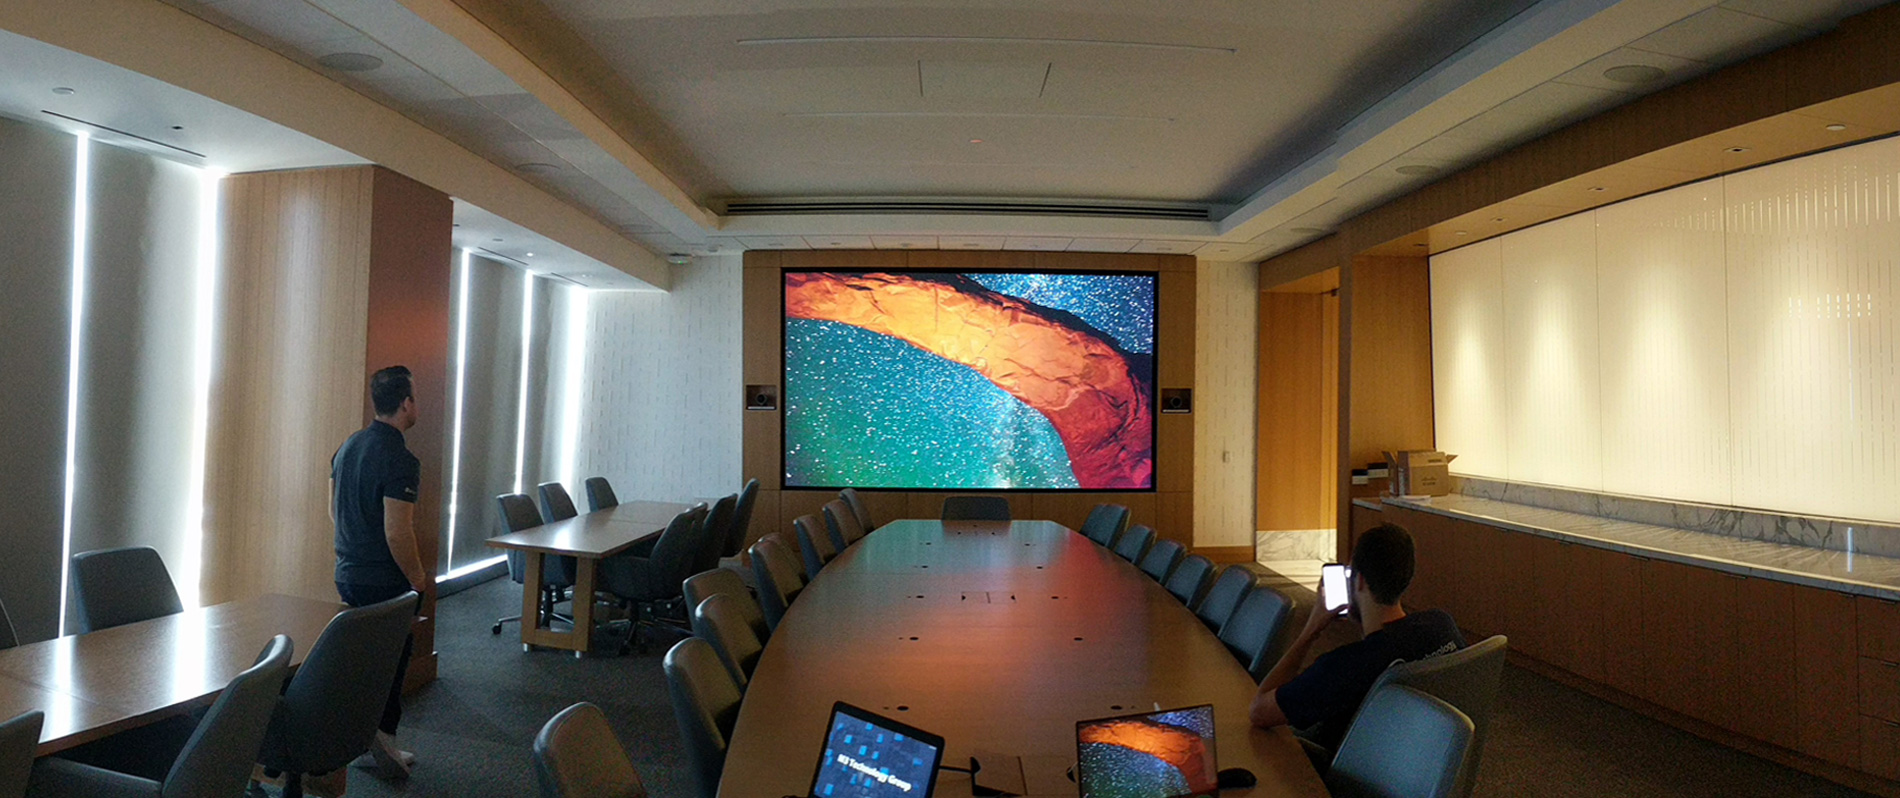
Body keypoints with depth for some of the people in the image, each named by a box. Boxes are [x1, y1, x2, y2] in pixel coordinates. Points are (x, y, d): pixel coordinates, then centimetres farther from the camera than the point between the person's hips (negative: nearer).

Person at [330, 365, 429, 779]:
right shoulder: (400, 460, -22)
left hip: (347, 573, 9)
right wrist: (416, 576, -11)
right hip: (385, 582, -9)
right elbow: (397, 531, -25)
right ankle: (381, 735, 6)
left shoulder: (348, 446, 6)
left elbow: (334, 509, 16)